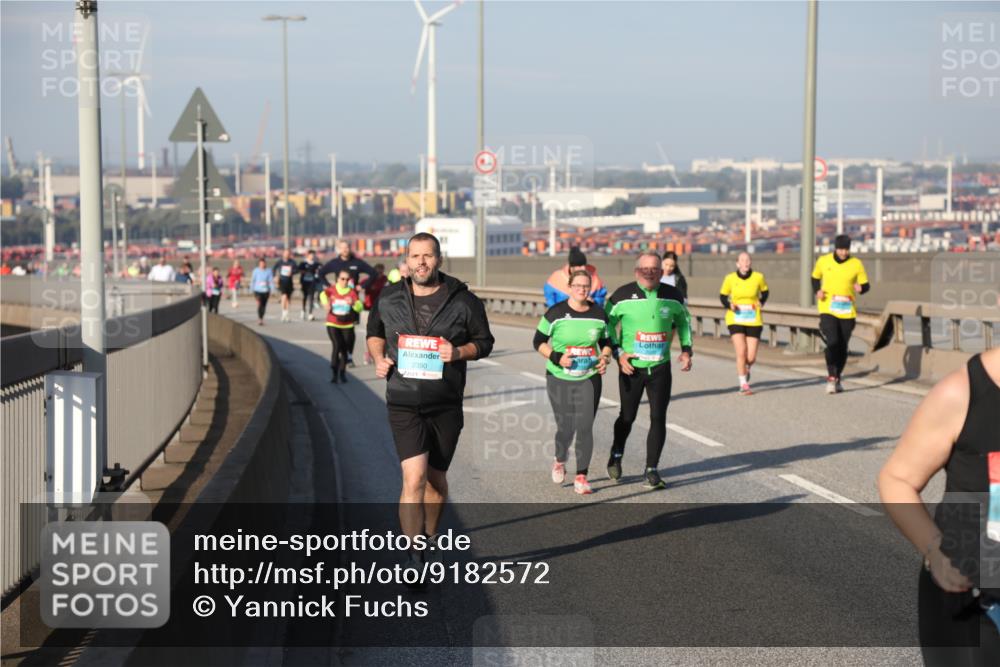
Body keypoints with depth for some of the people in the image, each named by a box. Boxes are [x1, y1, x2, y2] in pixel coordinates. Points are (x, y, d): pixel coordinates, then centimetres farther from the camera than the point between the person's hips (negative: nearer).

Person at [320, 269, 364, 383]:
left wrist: (353, 303, -34)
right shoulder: (332, 289, -2)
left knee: (345, 349, 8)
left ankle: (342, 373, 26)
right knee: (337, 346, -17)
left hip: (347, 325, 1)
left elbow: (359, 307, -14)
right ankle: (334, 373, -9)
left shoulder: (352, 292, -3)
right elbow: (323, 294, -23)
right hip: (333, 324, -1)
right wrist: (325, 302, -42)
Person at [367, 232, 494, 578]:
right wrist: (379, 358, 0)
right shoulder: (389, 299, 2)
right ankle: (413, 559, -11)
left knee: (436, 478, 15)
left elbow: (484, 342, 7)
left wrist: (459, 352, -13)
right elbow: (374, 333, 20)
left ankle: (430, 538, 39)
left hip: (446, 405, 1)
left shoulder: (463, 300, -2)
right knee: (414, 478, -15)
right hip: (403, 403, -1)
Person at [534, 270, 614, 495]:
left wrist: (604, 357, -6)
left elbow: (606, 341, 15)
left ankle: (581, 477, 2)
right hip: (560, 379, -1)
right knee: (565, 427, 0)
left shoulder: (599, 314, 2)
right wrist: (556, 357, -16)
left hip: (589, 378, 1)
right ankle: (560, 461, 33)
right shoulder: (555, 313, -7)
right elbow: (538, 342, -1)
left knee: (585, 427, -7)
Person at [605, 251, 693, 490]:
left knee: (658, 418, -4)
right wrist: (618, 353, -7)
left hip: (661, 366, 2)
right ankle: (616, 455, 37)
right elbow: (607, 324, 1)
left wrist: (686, 350, 7)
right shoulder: (622, 296, -8)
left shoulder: (673, 296, 1)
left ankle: (651, 470, 4)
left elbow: (684, 321, 18)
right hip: (631, 367, -2)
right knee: (628, 416, 9)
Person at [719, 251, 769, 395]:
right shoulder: (730, 279, -5)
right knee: (741, 352, -15)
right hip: (736, 320, -1)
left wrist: (761, 303, 0)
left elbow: (764, 291, 17)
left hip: (754, 321, 1)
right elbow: (722, 296, 8)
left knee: (751, 357, -1)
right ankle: (743, 384, -1)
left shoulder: (758, 277, -3)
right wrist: (729, 305, -11)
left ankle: (746, 370, 36)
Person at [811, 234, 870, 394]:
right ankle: (831, 377, -10)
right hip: (827, 310, -1)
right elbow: (815, 278, 17)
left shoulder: (856, 264, -1)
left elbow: (866, 285, 3)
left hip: (847, 312, 2)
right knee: (832, 342, -19)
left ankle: (837, 379, 26)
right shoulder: (823, 261, 1)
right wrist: (817, 291, -2)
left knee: (843, 347, 8)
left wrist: (861, 288, -20)